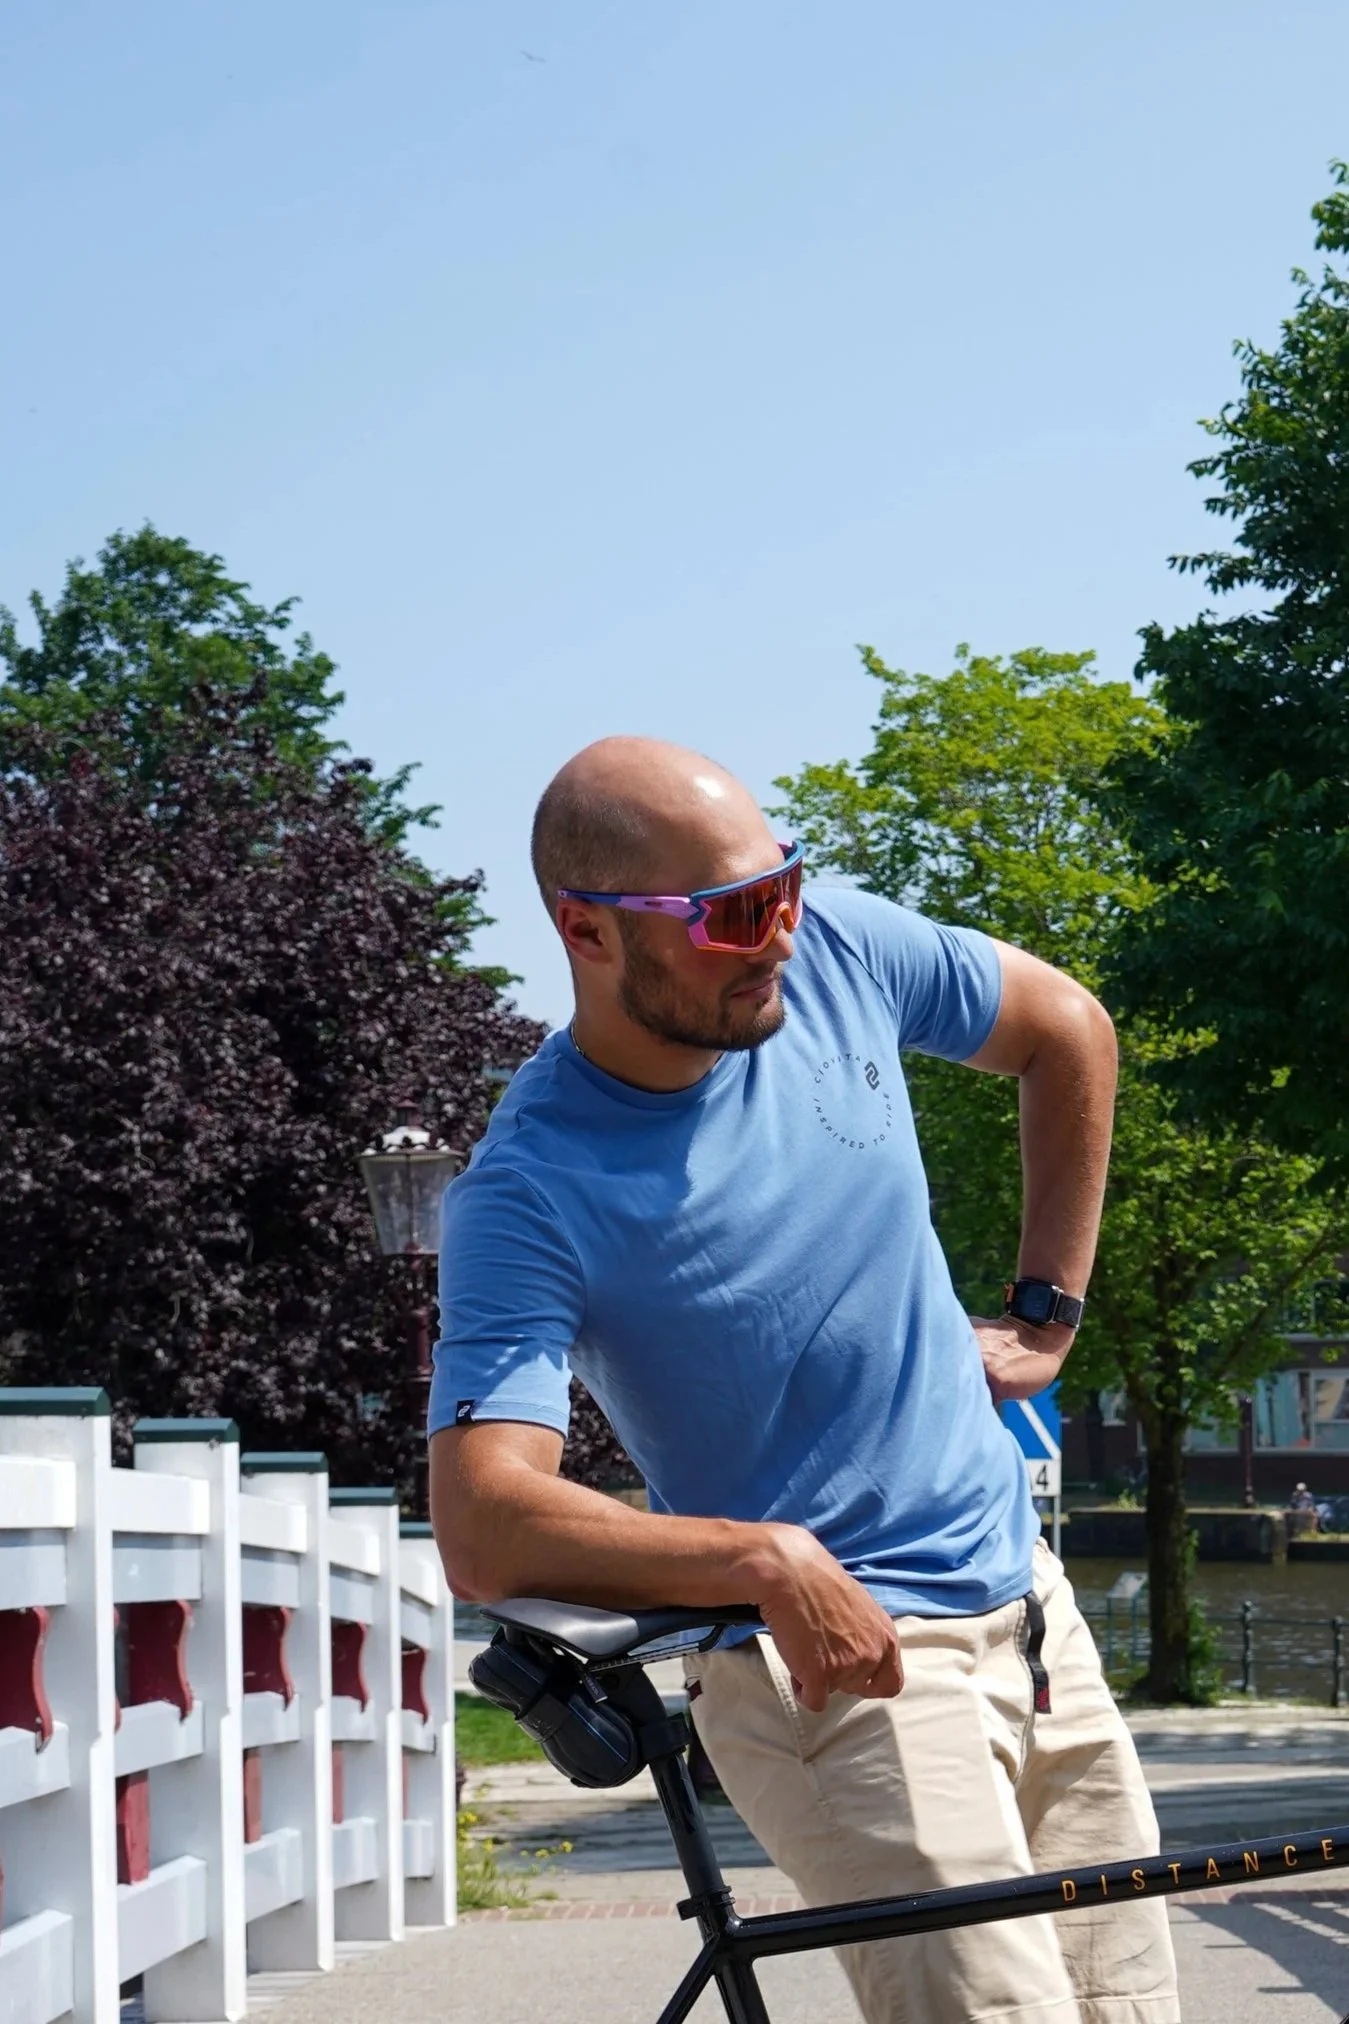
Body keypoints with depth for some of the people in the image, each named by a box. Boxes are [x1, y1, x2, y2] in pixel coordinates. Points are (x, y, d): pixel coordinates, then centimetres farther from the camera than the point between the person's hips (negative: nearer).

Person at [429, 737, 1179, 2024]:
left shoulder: (836, 950, -4)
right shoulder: (532, 1194, -20)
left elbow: (1069, 1030, 15)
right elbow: (482, 1528, -29)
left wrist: (1044, 1313, 13)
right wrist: (768, 1561, -37)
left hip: (1027, 1598, 6)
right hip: (840, 1660, -6)